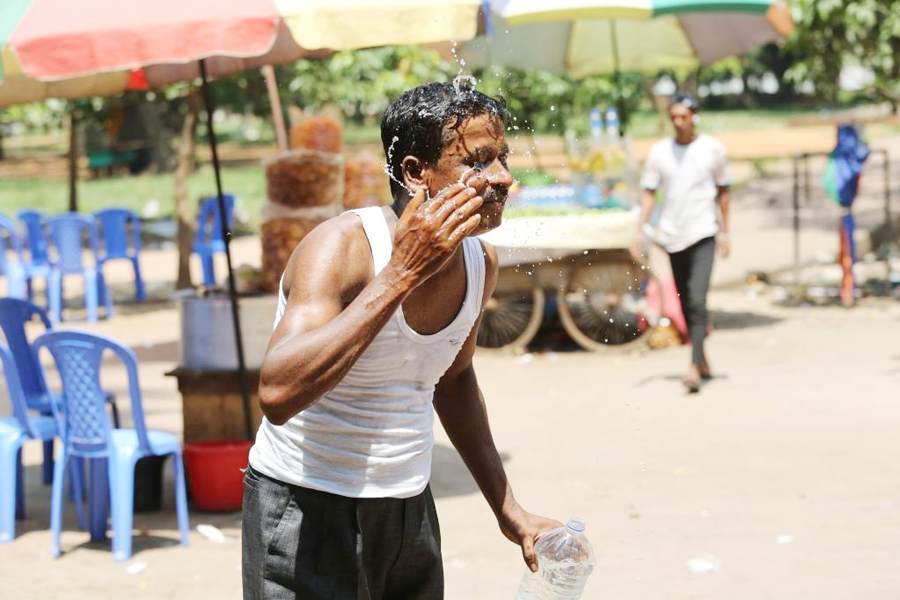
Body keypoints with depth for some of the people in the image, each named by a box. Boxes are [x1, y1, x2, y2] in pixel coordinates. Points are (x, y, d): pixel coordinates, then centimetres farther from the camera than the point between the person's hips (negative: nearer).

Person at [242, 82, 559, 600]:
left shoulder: (480, 263, -1)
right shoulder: (342, 247, -22)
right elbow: (278, 393, -37)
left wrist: (508, 510, 18)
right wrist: (400, 275, -36)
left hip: (410, 505, 7)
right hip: (306, 511, -6)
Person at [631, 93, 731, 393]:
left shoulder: (713, 149, 1)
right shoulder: (659, 152, 4)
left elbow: (722, 191, 9)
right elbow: (649, 193, 5)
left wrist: (724, 233, 7)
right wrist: (640, 230, -6)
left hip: (703, 233, -3)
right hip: (672, 234, 3)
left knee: (697, 300, -17)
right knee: (685, 302, 10)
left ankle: (694, 368, -22)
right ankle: (702, 359, 26)